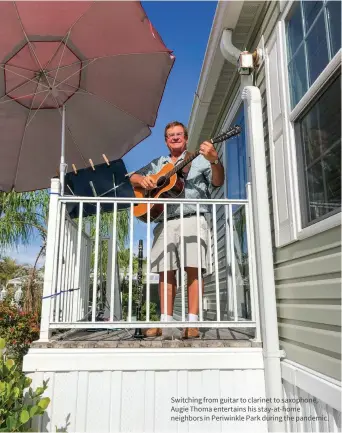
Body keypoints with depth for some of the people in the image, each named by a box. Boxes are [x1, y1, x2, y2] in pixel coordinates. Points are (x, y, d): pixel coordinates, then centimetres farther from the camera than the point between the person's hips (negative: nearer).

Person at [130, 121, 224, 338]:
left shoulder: (199, 159, 13)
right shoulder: (158, 164, 25)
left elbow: (218, 182, -1)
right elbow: (133, 177, 25)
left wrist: (215, 161, -21)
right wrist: (142, 179, 0)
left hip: (192, 220, -3)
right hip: (165, 223, 4)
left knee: (194, 269, -12)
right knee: (166, 272, 2)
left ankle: (192, 322, -7)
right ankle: (166, 321, 9)